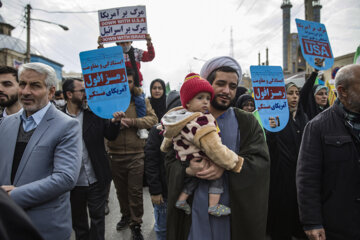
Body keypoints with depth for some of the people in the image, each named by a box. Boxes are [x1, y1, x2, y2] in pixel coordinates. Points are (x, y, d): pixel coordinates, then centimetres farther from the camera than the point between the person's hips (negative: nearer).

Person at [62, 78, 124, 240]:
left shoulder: (95, 114, -4)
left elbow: (110, 136, 0)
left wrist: (114, 122, -19)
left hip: (96, 180, 0)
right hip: (72, 182, 0)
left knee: (98, 217, 13)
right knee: (78, 221, 21)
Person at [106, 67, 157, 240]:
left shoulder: (141, 99, 2)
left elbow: (153, 119, -7)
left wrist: (132, 121, -19)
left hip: (136, 154, -2)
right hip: (115, 154, 2)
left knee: (135, 191, 5)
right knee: (121, 190, 19)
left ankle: (136, 224, 23)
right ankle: (125, 216, 42)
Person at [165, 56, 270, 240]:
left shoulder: (247, 123, 3)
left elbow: (261, 160, -8)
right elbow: (171, 161, 2)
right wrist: (188, 170, -20)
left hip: (235, 211, 0)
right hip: (195, 210, 0)